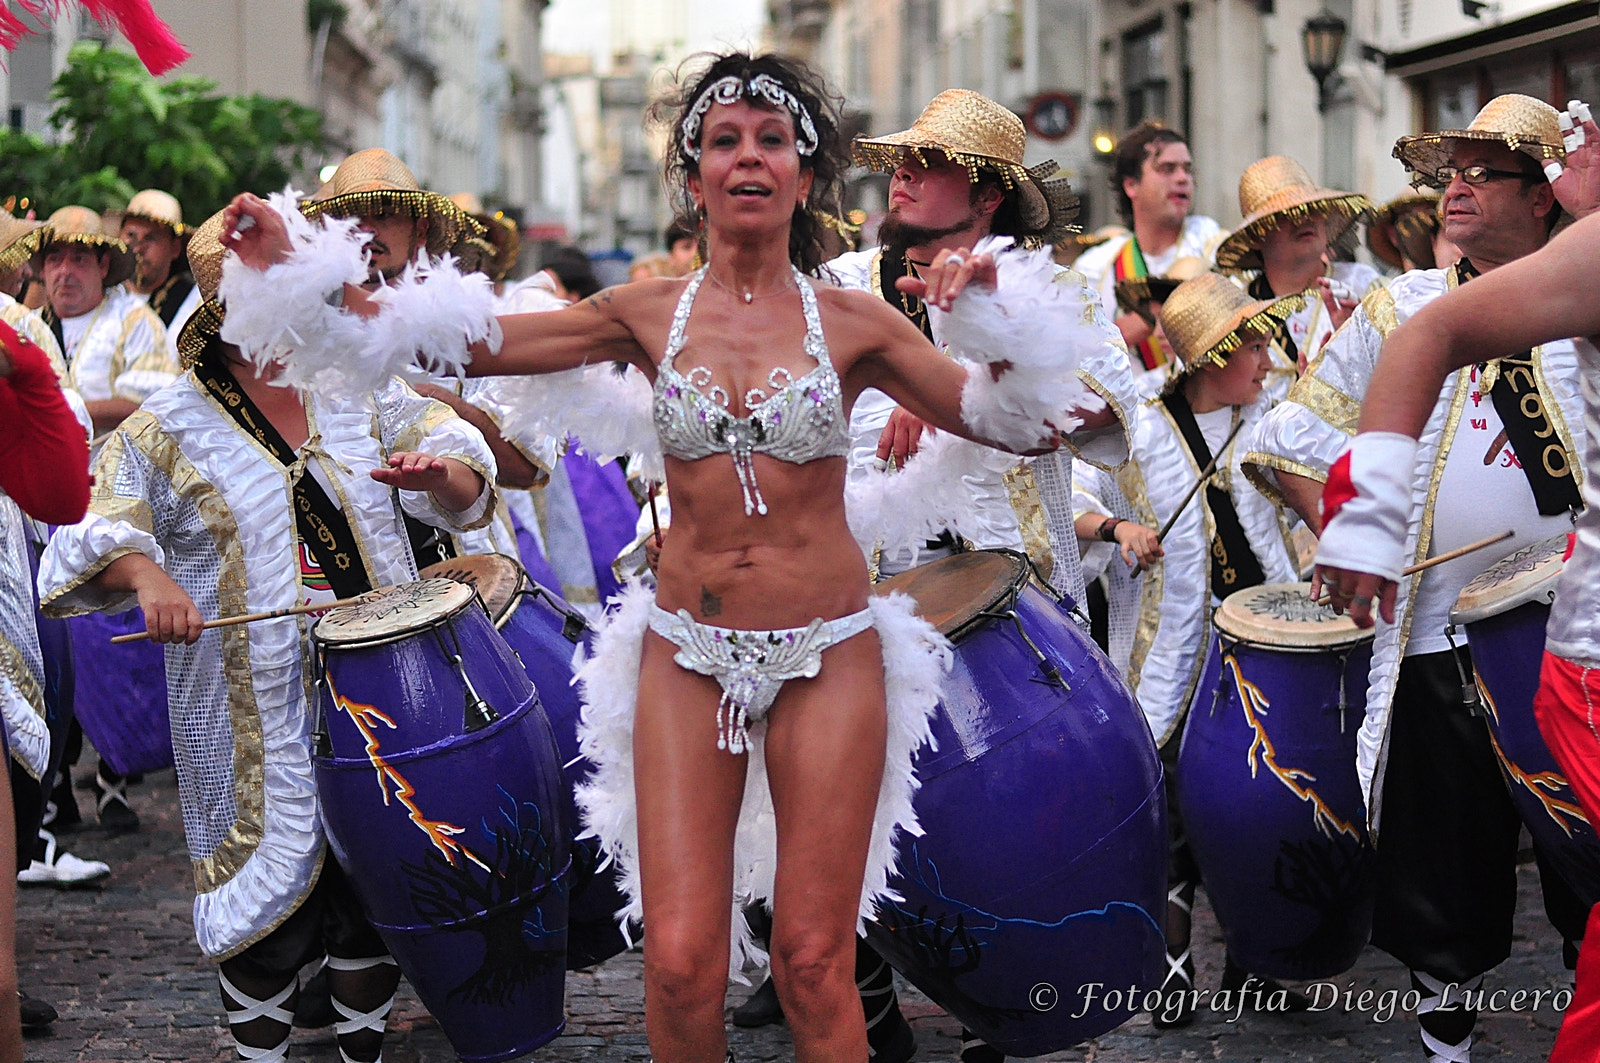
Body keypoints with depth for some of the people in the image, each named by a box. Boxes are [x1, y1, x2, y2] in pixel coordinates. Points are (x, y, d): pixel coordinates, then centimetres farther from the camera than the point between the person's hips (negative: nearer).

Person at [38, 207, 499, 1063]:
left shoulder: (359, 392, 8)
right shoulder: (167, 430, -2)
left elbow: (467, 487, 8)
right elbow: (93, 535, -10)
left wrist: (436, 469, -15)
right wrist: (144, 573, -31)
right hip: (259, 718, -3)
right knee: (273, 905, 0)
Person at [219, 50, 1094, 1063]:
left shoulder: (852, 320, 1)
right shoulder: (649, 314, 4)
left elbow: (1016, 420, 2)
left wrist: (1000, 321, -15)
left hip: (827, 653, -1)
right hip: (689, 651, 1)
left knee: (814, 964, 0)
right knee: (681, 966, -6)